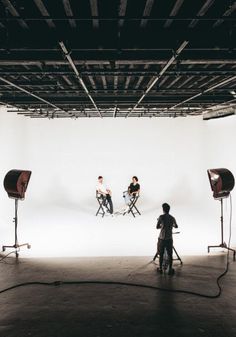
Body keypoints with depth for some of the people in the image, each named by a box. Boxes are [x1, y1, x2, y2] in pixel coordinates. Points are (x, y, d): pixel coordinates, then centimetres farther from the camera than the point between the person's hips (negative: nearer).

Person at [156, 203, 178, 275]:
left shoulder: (161, 217, -6)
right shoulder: (172, 218, 3)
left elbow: (157, 227, 2)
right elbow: (176, 226, 21)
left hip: (161, 238, -1)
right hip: (169, 239, 1)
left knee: (161, 254, 11)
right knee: (170, 254, 5)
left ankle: (160, 268, 18)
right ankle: (170, 270, 6)